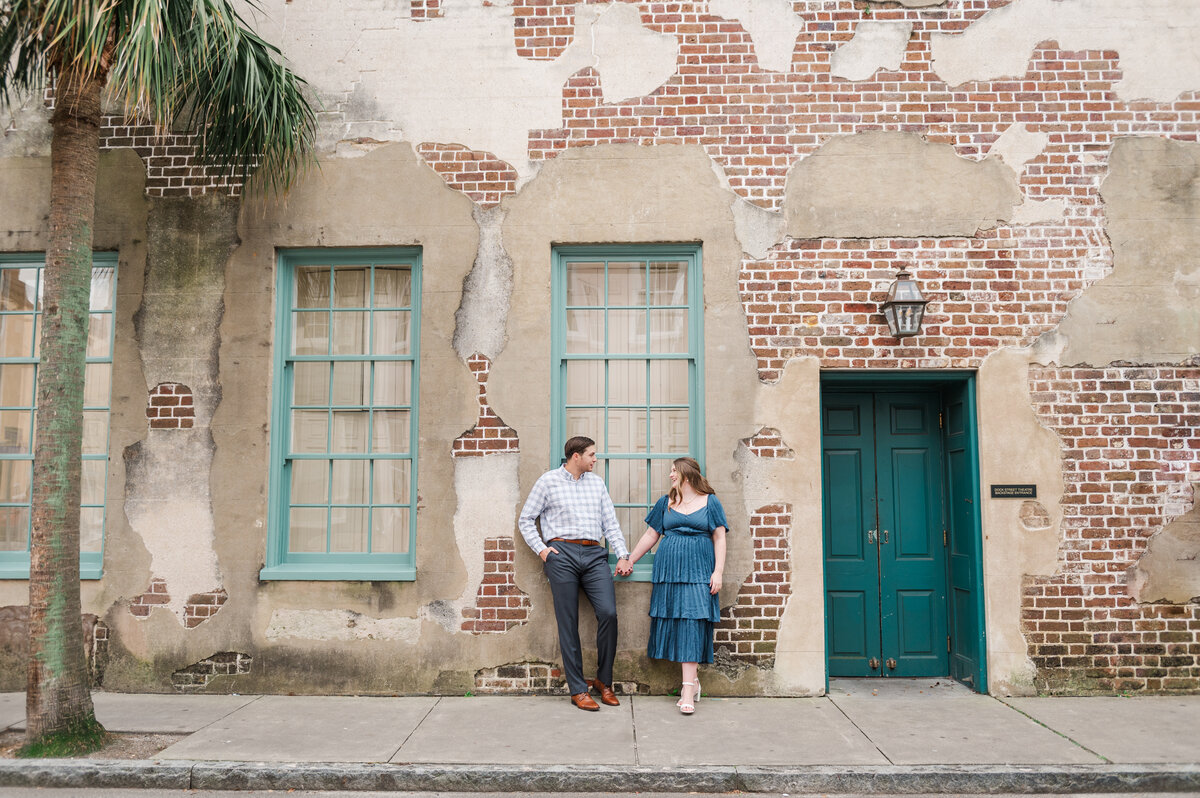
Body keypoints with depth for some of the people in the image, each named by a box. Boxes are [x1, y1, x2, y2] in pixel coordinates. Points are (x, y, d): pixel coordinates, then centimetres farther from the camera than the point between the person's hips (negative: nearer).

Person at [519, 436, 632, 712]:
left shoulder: (597, 482, 19)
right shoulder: (548, 480, 7)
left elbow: (610, 522, 17)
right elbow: (526, 519, 9)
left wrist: (622, 555, 8)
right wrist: (541, 549, -2)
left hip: (594, 554, 3)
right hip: (562, 553, -3)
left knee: (608, 613, -11)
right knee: (568, 623, -2)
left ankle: (604, 681, 6)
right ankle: (578, 689, 6)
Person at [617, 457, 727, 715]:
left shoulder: (710, 501, 6)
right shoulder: (665, 503, 15)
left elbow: (719, 538, 4)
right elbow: (651, 535, 18)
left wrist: (718, 572, -5)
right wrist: (629, 561, 17)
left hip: (698, 573, -3)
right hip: (668, 571, 3)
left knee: (692, 624, -10)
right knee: (672, 624, 0)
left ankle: (687, 689, -11)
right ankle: (692, 680, 12)